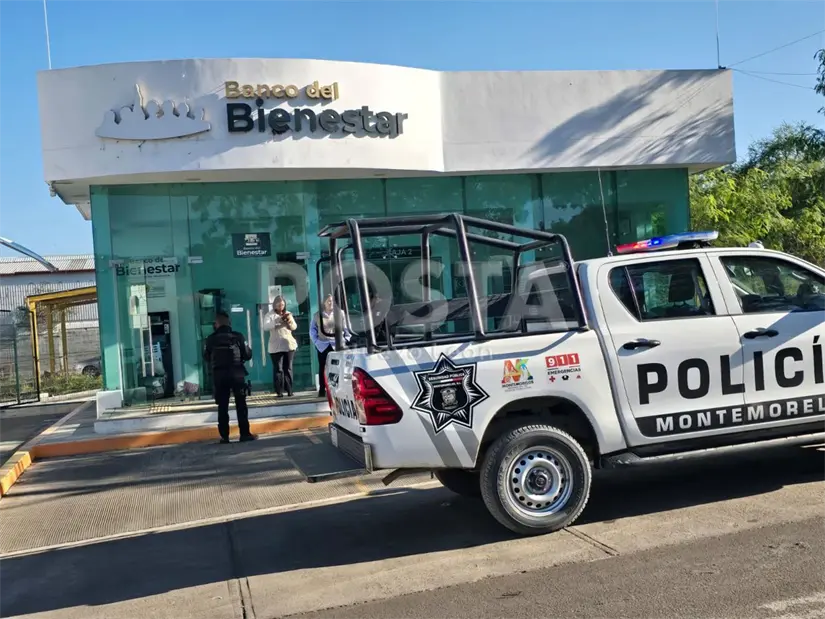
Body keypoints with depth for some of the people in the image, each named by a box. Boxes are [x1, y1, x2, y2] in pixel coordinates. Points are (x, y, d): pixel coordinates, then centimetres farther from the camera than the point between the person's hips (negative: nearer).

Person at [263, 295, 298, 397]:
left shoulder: (288, 313, 11)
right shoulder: (270, 315, -1)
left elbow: (294, 327, 7)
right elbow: (265, 327, -15)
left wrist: (290, 321, -14)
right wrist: (276, 321, -28)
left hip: (289, 344, 3)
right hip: (276, 346, -3)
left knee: (288, 368, 6)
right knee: (278, 369, -4)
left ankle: (289, 390, 9)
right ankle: (279, 391, -3)